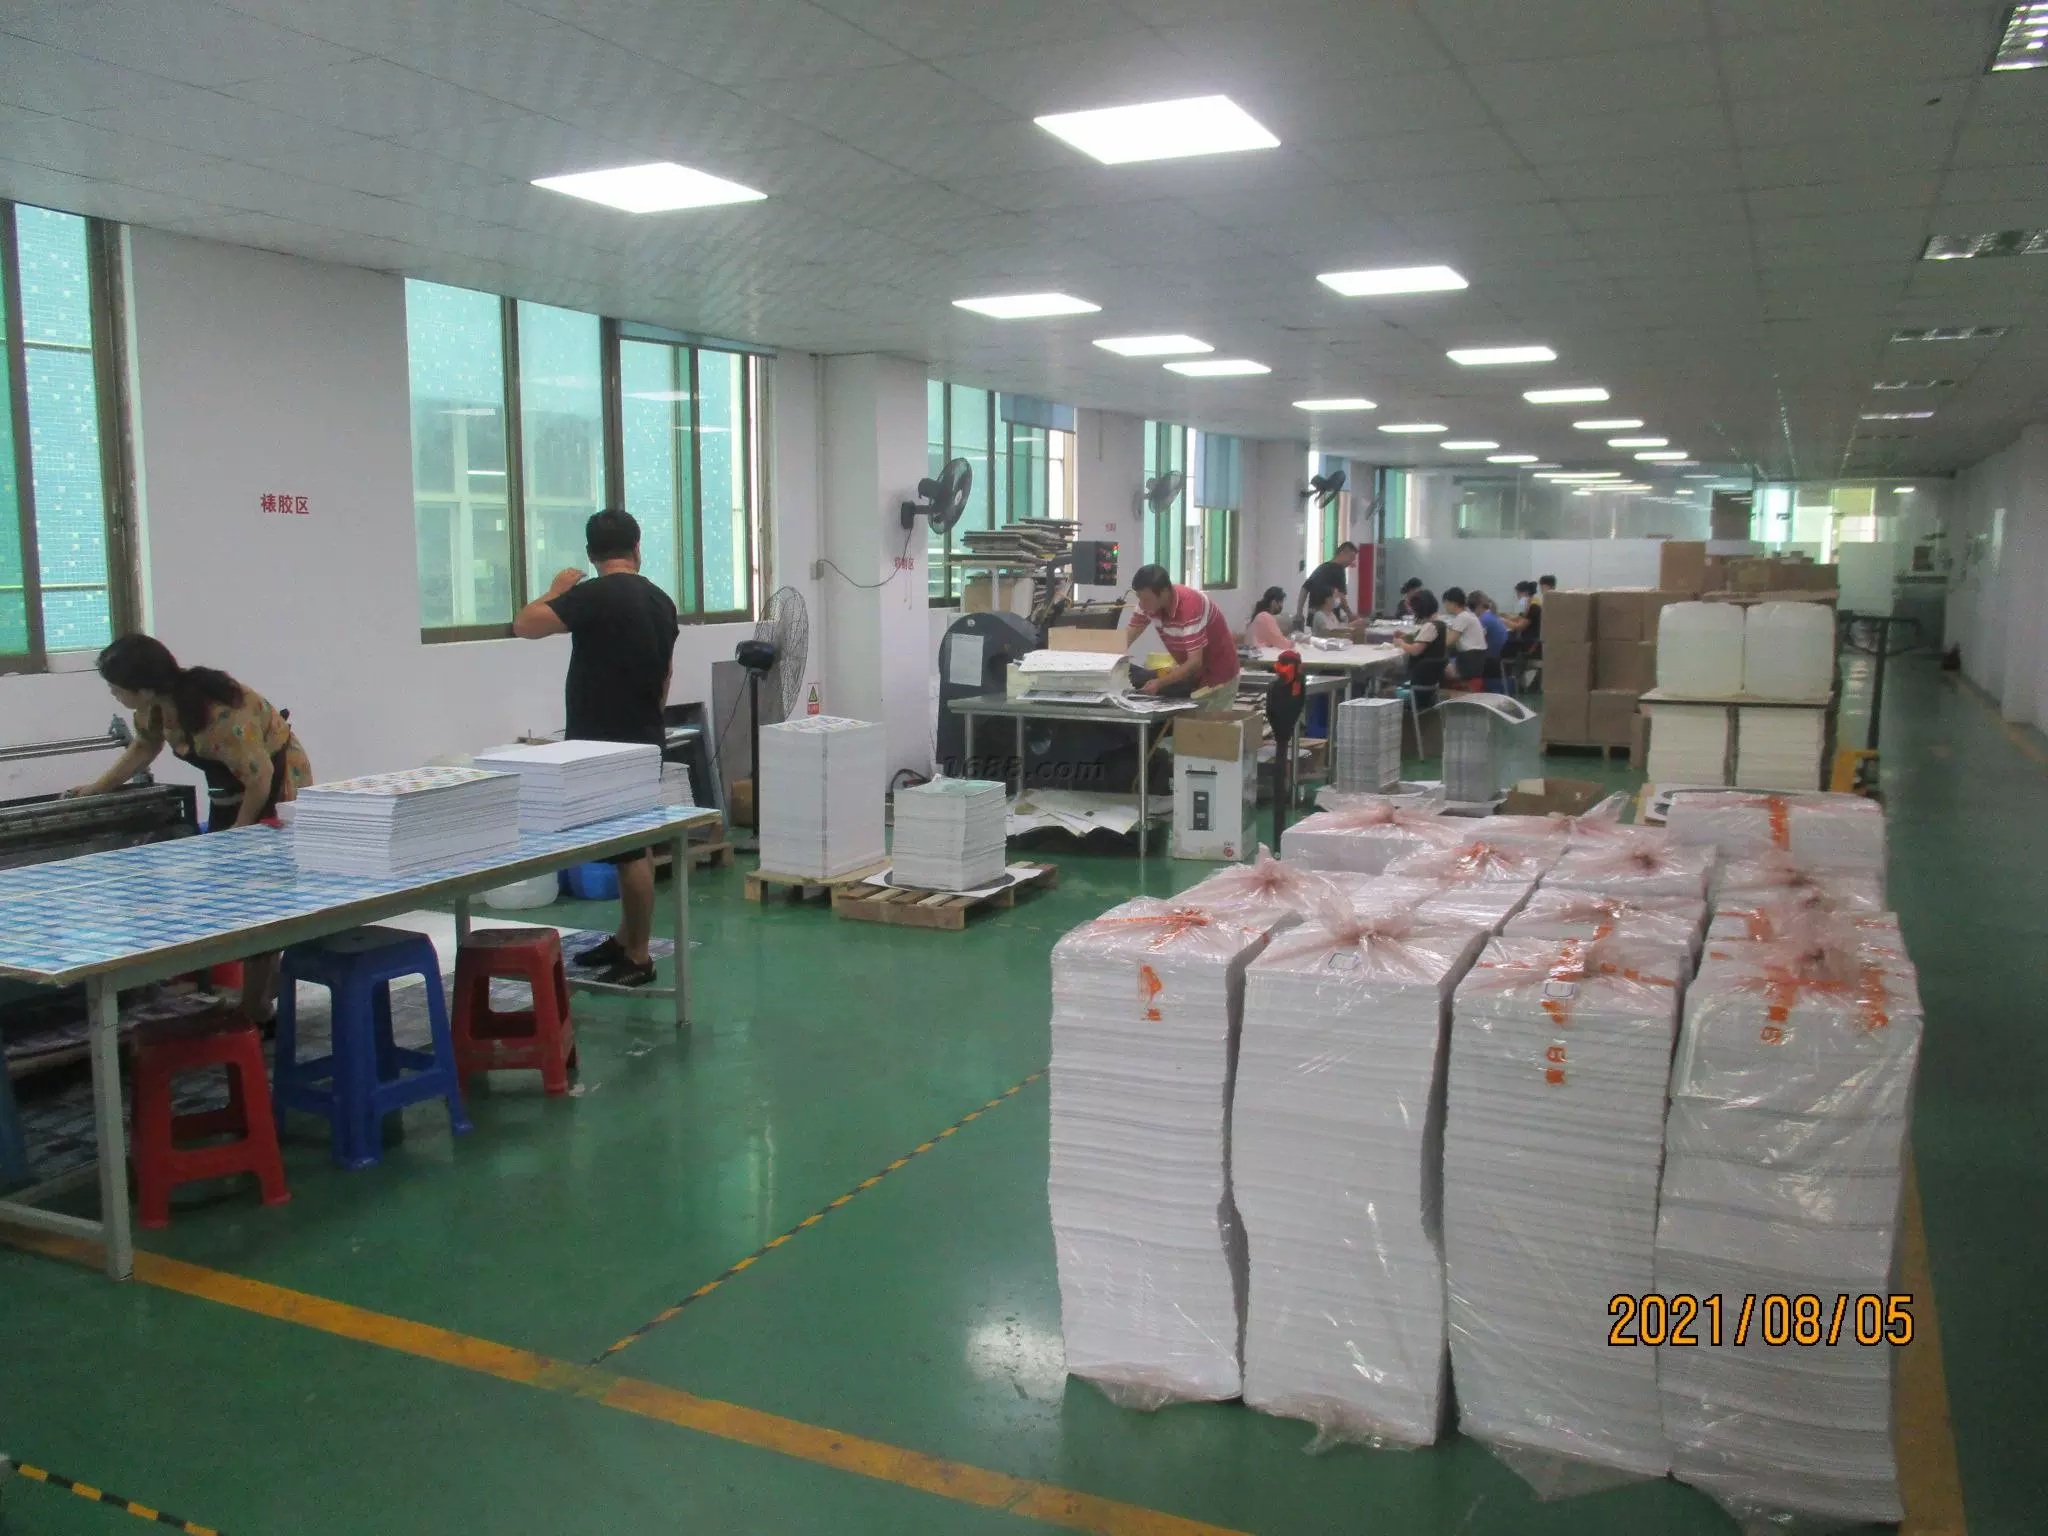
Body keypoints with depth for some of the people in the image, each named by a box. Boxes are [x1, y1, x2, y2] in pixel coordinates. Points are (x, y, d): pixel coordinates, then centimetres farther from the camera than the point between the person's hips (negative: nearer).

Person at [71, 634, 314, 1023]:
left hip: (276, 786, -9)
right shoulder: (154, 707, -8)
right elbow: (144, 747, 14)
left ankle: (256, 1008, -6)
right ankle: (267, 985, 20)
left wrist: (238, 830, -14)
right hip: (230, 791, 9)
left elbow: (260, 777, -28)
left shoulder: (220, 714, -35)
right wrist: (96, 789, 8)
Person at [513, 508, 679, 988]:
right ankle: (625, 939, 29)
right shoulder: (661, 601, 9)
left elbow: (525, 625, -18)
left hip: (605, 745, -9)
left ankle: (638, 959, 1)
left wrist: (556, 590, 0)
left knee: (631, 852, -5)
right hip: (642, 739, 9)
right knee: (633, 846, 17)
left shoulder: (595, 595, -16)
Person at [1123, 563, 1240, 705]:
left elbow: (1195, 662, -35)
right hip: (1191, 672, 7)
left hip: (1217, 676, -7)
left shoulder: (1190, 607, -33)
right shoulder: (1150, 601, -11)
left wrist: (1160, 683, -43)